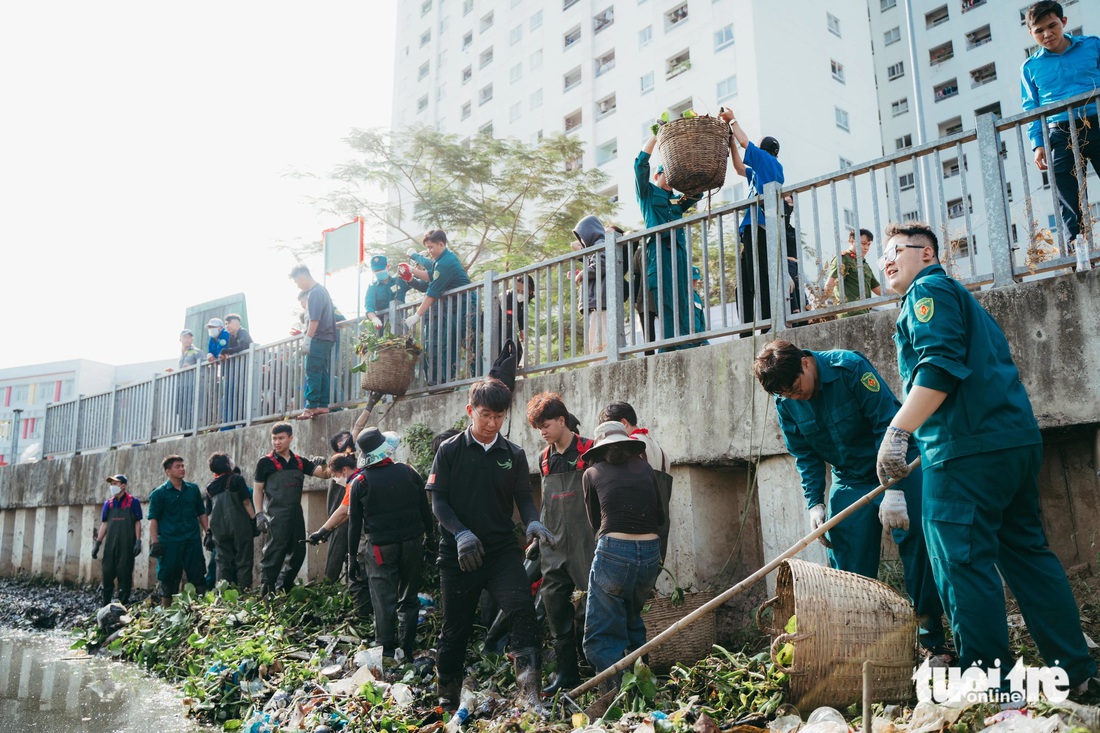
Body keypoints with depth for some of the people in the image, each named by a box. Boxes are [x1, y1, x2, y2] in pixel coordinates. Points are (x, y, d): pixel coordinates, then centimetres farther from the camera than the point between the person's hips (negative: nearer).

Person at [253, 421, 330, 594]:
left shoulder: (300, 462, 10)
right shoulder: (265, 463, -1)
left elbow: (324, 474, 6)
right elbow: (258, 490, 0)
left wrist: (323, 466, -16)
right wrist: (259, 514, -9)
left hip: (296, 514, 6)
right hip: (276, 515, -5)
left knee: (298, 553, 10)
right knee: (274, 554, -8)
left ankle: (282, 588, 25)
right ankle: (266, 591, -1)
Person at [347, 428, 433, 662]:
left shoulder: (359, 482, -6)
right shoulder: (409, 473, -2)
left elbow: (355, 524, -3)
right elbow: (425, 511, 2)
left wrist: (353, 556, 5)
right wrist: (430, 537, 13)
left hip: (379, 548, -2)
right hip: (412, 544, 2)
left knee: (384, 603, 2)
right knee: (408, 599, 15)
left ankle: (385, 653, 4)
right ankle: (406, 650, 19)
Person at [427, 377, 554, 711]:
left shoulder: (514, 454, 5)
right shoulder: (450, 451, -1)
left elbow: (524, 497, 5)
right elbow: (438, 501, -4)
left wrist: (533, 522, -17)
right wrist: (461, 533, -19)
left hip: (502, 549, 1)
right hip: (458, 553, -1)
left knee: (522, 606, -22)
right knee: (455, 625, 9)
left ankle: (529, 689, -19)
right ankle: (446, 696, 29)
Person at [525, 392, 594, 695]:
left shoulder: (589, 451, -6)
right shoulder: (544, 458, 12)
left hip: (585, 545, -6)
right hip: (554, 547, 6)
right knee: (556, 608, 6)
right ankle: (567, 673, 16)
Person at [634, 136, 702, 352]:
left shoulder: (678, 200, 28)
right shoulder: (648, 193, 15)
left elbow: (698, 191, 19)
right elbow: (641, 162, 5)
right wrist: (656, 135, 6)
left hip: (679, 251, 5)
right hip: (659, 250, -5)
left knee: (683, 305, -3)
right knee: (665, 305, -12)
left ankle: (687, 350, -7)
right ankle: (670, 347, -16)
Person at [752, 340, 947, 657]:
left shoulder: (851, 367, -24)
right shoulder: (785, 403, -8)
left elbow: (889, 423, -25)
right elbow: (806, 456, 2)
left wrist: (894, 489, -29)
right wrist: (815, 503, -10)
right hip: (849, 482, 5)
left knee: (918, 546, -9)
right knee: (848, 568, 0)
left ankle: (933, 642, 4)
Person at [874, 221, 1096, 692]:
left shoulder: (928, 290, -2)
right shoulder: (960, 296, 28)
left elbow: (939, 367, -18)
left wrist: (898, 431, -21)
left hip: (968, 447, -10)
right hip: (1017, 440, 10)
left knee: (962, 562, -5)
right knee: (1026, 551, 16)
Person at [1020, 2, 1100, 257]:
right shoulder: (1030, 67, 11)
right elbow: (1031, 109, 10)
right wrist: (1037, 144, -1)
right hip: (1060, 134, 0)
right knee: (1070, 200, -3)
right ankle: (1079, 244, 0)